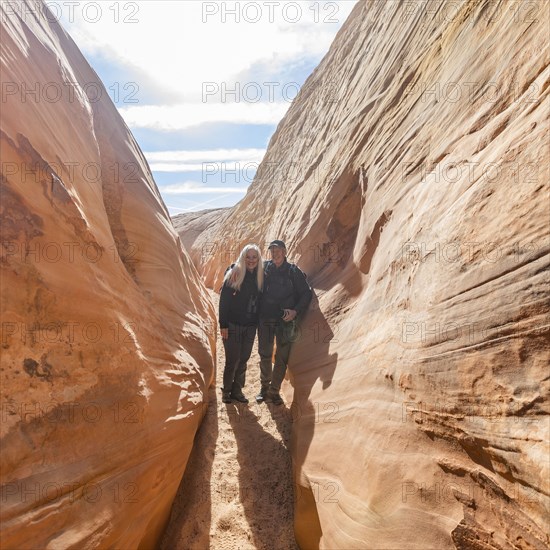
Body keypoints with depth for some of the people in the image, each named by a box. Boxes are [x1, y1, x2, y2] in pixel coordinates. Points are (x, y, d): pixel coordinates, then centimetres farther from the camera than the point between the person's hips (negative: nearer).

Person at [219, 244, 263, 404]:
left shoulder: (260, 277, 5)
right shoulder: (234, 274, -9)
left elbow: (260, 302, 11)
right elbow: (224, 300, -10)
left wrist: (258, 323, 6)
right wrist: (223, 324, -13)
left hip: (250, 326, 4)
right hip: (233, 325, -4)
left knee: (243, 359, 11)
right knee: (233, 359, 0)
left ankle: (237, 390, 25)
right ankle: (226, 391, 18)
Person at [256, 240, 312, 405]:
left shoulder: (293, 271, -2)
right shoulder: (264, 267, 4)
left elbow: (306, 294, 1)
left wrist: (296, 311, -12)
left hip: (285, 321, -2)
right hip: (265, 319, 2)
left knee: (282, 357, 2)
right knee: (265, 355, 10)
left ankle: (274, 390, 15)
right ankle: (264, 387, 25)